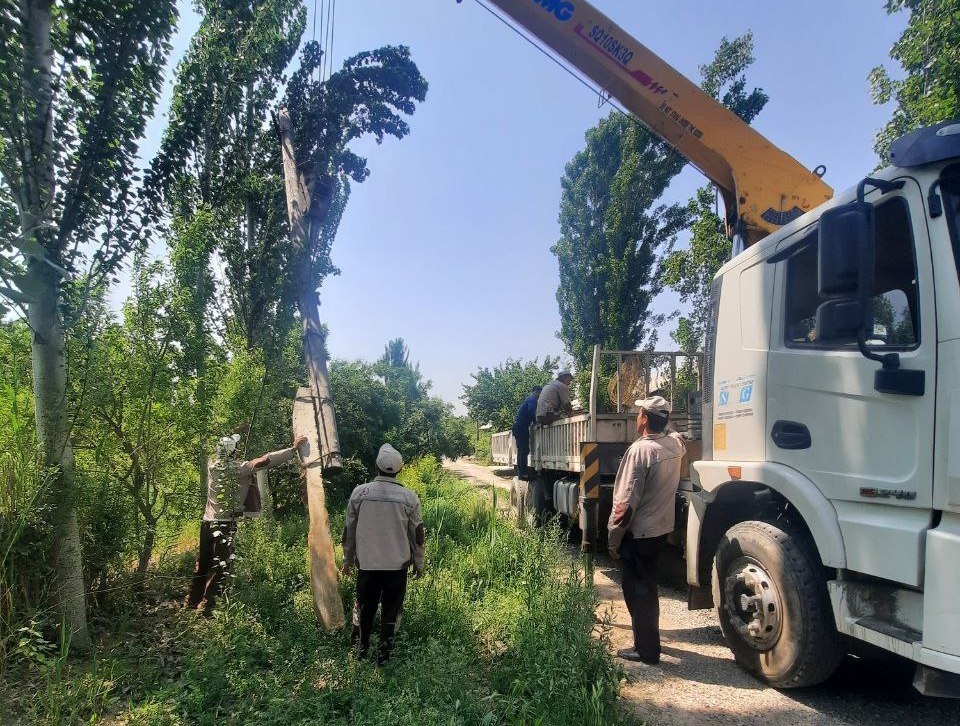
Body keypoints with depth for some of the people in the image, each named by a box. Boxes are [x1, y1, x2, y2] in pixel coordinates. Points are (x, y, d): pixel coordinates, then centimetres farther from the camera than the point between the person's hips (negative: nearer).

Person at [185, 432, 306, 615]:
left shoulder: (212, 464, 4)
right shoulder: (238, 468, -13)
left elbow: (221, 449, 26)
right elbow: (265, 461, -19)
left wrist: (233, 435, 35)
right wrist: (293, 448, -18)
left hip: (207, 522, 6)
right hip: (226, 524, -6)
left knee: (202, 564, 18)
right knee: (219, 568, 1)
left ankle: (191, 603, 27)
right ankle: (206, 607, 1)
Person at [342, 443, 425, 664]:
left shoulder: (359, 493, -8)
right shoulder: (409, 497, -10)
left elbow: (349, 530, 0)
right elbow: (417, 534, -2)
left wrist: (347, 560, 13)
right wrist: (419, 564, 11)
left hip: (367, 564, 1)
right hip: (397, 565, -1)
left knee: (364, 607, 19)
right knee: (391, 610, 12)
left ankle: (361, 647, 32)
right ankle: (384, 653, 19)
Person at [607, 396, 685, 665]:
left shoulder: (640, 449, -24)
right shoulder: (675, 444, -1)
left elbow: (626, 503, -24)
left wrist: (613, 539, -15)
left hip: (638, 533, -8)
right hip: (661, 528, 8)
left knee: (637, 591, 5)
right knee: (647, 586, 22)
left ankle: (647, 650, 13)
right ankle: (648, 636, 37)